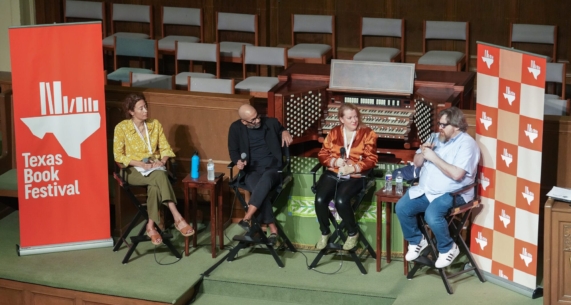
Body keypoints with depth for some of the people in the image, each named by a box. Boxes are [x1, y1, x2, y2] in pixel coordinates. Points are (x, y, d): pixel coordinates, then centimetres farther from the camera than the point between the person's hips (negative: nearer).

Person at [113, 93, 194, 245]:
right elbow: (118, 156, -7)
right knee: (160, 177, -36)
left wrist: (162, 161, -15)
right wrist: (142, 164, -18)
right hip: (134, 170, -3)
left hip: (155, 168, 3)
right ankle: (178, 219, -43)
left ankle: (151, 226, -36)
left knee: (155, 185, -37)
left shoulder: (155, 124, 8)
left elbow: (165, 148, 8)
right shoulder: (121, 127, -4)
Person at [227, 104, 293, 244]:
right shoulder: (236, 128, 4)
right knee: (258, 189, -35)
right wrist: (238, 161, -12)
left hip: (273, 169, 0)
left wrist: (285, 132, 1)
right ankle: (273, 228, -29)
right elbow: (233, 151, 10)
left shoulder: (271, 122, 6)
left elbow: (281, 130, 26)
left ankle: (247, 219, -40)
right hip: (252, 171, 0)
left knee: (265, 180, -38)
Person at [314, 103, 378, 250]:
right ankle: (325, 232, 2)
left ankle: (353, 232, -6)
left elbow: (371, 159, -2)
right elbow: (322, 154, 11)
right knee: (320, 199, -24)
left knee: (341, 200, -32)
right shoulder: (334, 132, 13)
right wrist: (335, 161, -10)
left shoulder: (367, 133, 3)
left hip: (354, 176, -3)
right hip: (333, 173, 3)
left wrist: (354, 168, -17)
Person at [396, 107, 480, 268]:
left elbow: (456, 174, -25)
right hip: (425, 190, 7)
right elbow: (417, 163, 16)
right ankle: (417, 240, 12)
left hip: (452, 193, -7)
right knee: (401, 207, -13)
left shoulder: (466, 144, -13)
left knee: (432, 215, -32)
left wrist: (434, 157, -20)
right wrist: (423, 152, -7)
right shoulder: (435, 137, 11)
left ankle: (448, 248, -7)